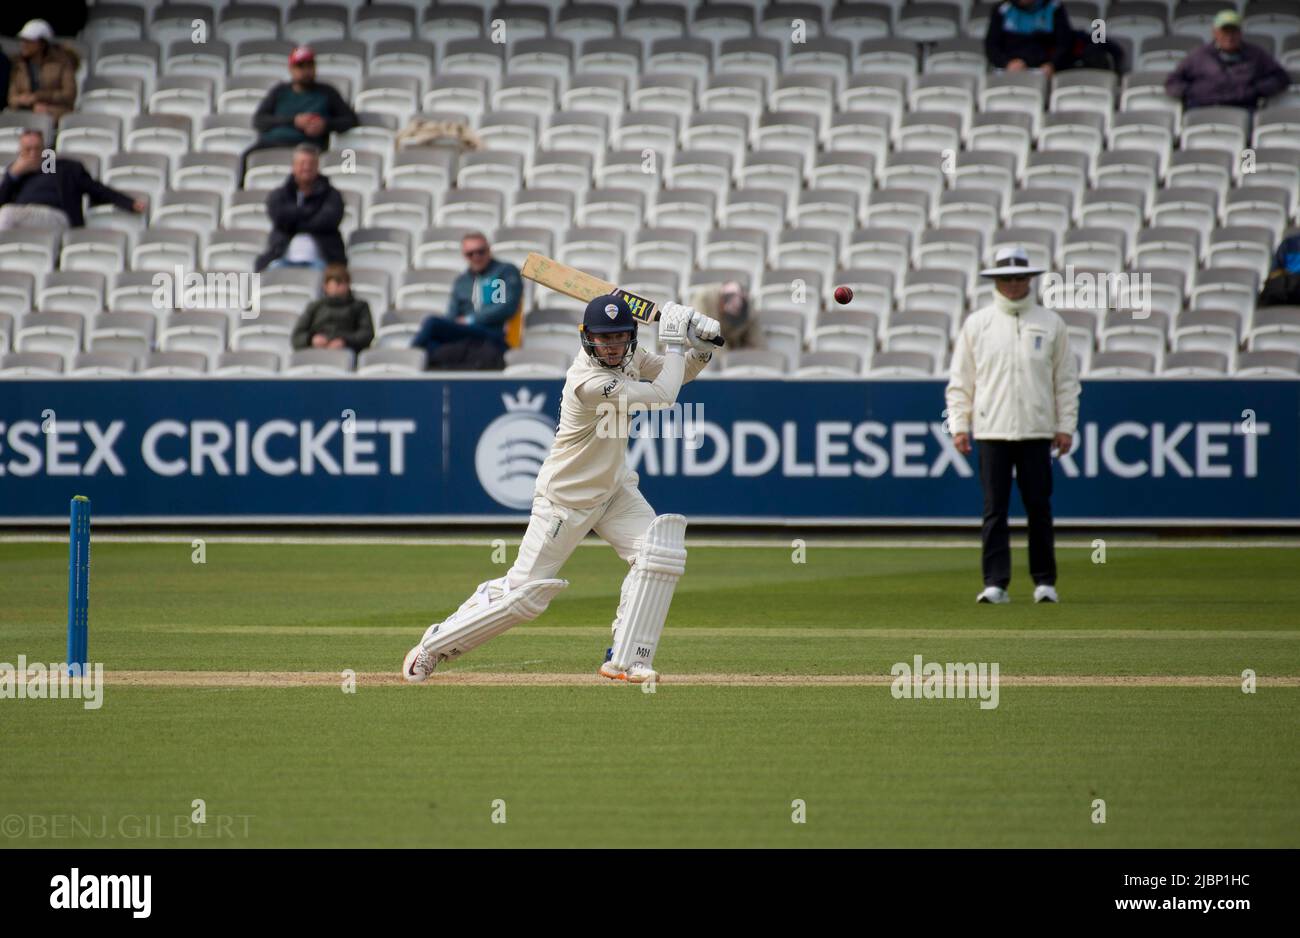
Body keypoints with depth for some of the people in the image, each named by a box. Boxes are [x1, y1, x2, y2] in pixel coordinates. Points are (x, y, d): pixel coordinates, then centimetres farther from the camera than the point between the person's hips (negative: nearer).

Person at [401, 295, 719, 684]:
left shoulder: (628, 358, -5)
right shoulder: (590, 382, -31)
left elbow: (678, 373, 9)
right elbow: (662, 398, -28)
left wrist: (700, 346, -11)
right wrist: (675, 343, -19)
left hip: (613, 485, 8)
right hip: (566, 498, -8)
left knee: (658, 553, -15)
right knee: (524, 594, -4)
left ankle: (625, 660, -7)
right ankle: (434, 644, 15)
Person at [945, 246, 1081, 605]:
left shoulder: (1050, 323, 8)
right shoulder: (976, 325, 7)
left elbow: (1067, 380, 10)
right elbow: (959, 382, 9)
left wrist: (1066, 426, 4)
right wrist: (958, 425, 0)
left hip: (1037, 432, 0)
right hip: (991, 432, 0)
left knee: (1039, 508, 2)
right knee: (994, 509, -3)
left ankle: (1044, 582, 9)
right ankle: (995, 584, -3)